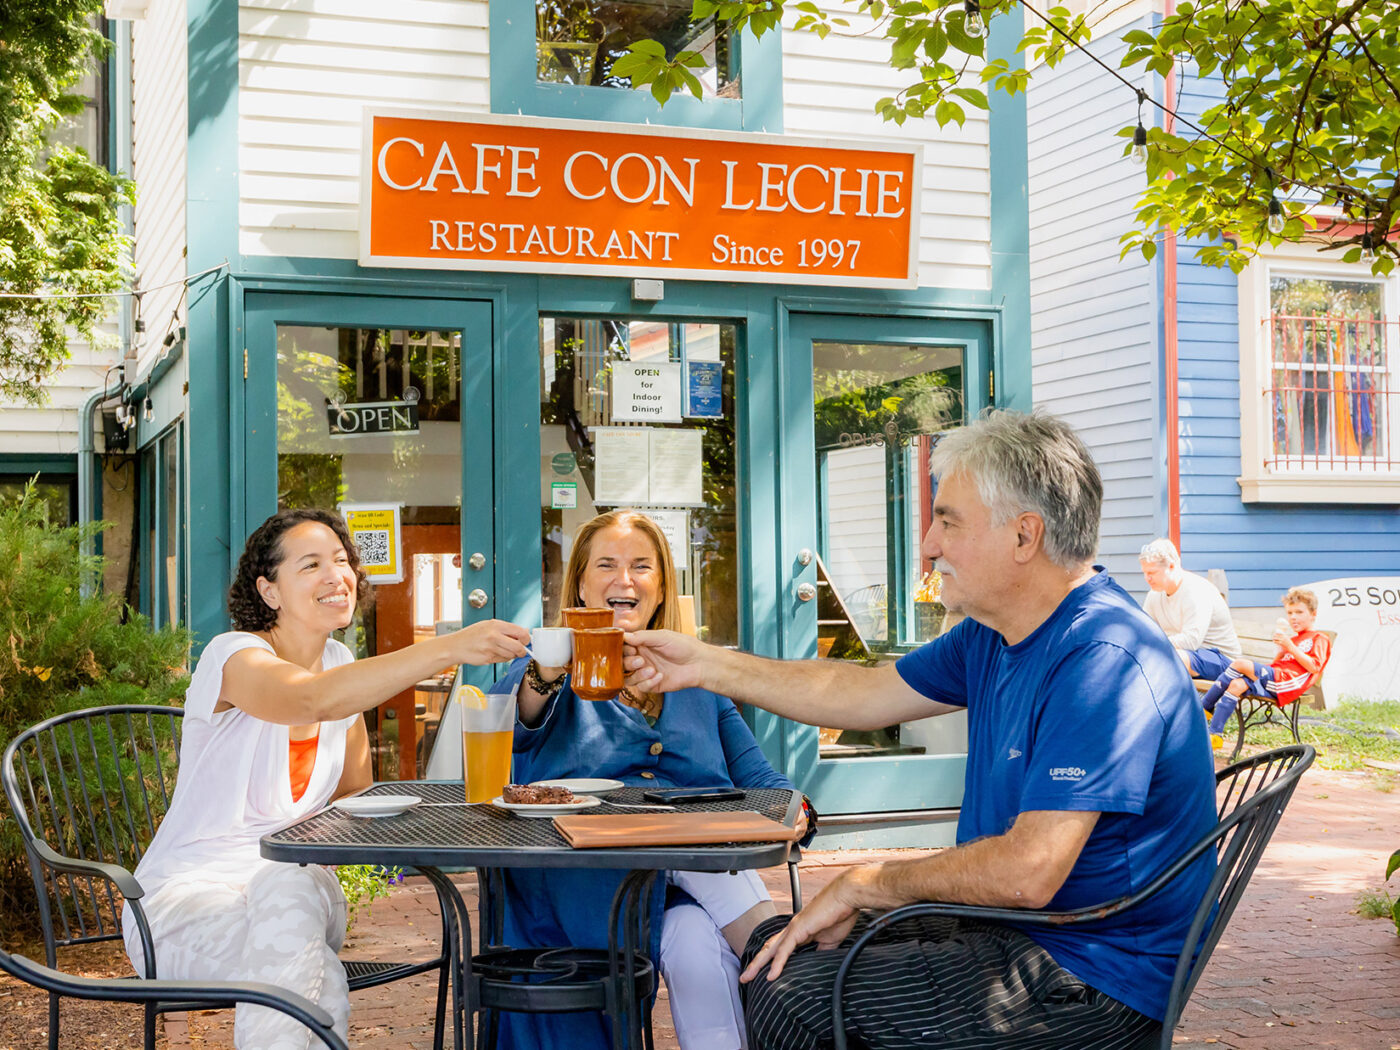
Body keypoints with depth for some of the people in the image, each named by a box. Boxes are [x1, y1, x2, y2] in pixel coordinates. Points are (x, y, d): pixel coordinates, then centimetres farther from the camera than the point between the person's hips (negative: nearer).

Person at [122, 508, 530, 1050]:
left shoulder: (339, 661, 8)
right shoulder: (234, 657, -15)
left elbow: (354, 796, 18)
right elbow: (316, 700, -39)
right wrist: (449, 648, -48)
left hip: (292, 885, 5)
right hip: (185, 900, -5)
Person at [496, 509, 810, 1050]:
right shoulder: (548, 673, 14)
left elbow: (758, 778, 21)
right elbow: (510, 728, -10)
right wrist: (544, 676, -34)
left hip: (704, 865, 2)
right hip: (587, 878, -2)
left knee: (698, 946, -32)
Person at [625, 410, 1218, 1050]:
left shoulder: (1103, 660, -25)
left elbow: (1027, 872, -30)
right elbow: (863, 695, 18)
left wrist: (863, 885, -17)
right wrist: (706, 666, 16)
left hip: (1093, 979, -10)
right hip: (1009, 928, 10)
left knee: (793, 993, -18)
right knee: (774, 945, 11)